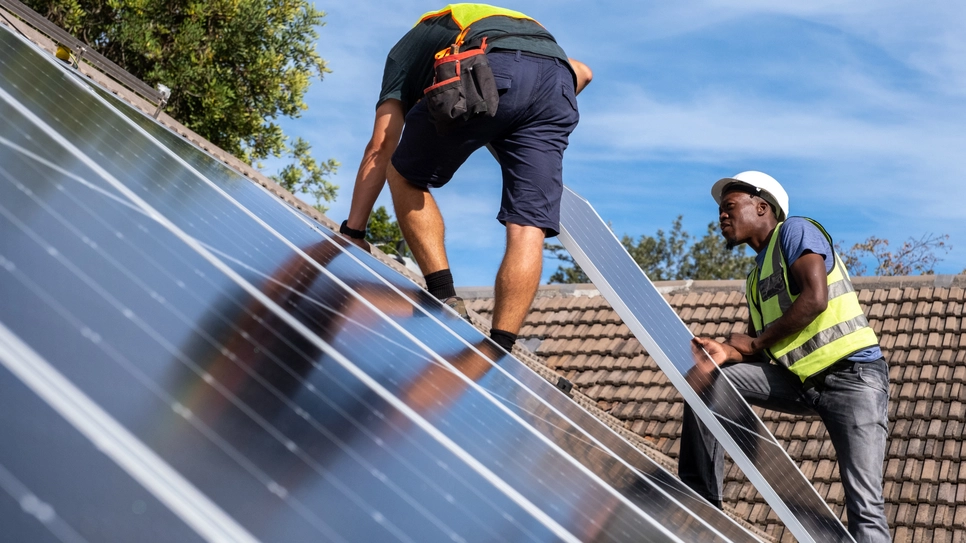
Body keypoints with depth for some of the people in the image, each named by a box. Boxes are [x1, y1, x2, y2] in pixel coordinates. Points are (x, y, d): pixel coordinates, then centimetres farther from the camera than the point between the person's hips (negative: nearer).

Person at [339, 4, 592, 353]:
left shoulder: (407, 48, 34)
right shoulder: (505, 24, 47)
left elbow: (380, 147, 20)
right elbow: (581, 72, 34)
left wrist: (352, 233, 16)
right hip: (555, 82, 4)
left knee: (406, 177, 17)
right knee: (527, 229, 3)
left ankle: (444, 298, 5)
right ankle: (498, 349, -8)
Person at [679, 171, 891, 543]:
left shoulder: (794, 230, -1)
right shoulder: (756, 278, 21)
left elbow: (815, 298, -16)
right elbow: (756, 353, 17)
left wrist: (754, 342, -7)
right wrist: (728, 352, -7)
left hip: (852, 376, -8)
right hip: (801, 382, 8)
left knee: (864, 503, -15)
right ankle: (699, 499, -1)